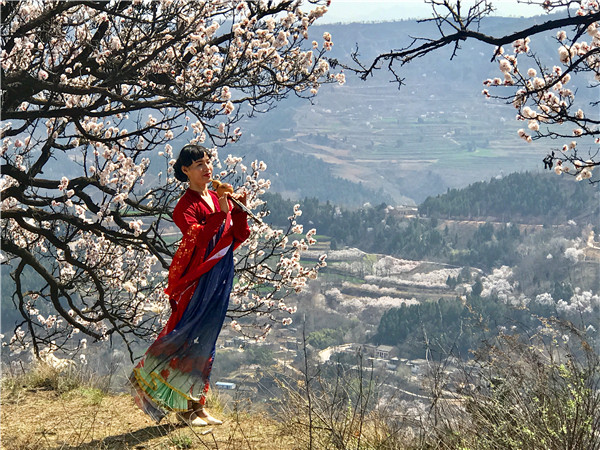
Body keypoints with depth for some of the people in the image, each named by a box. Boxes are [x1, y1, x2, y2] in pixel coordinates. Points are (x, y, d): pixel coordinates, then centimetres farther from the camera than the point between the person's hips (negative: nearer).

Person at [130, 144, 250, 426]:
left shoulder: (219, 199, 12)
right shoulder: (186, 205, -10)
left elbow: (240, 236, 9)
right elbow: (198, 238, -26)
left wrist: (239, 210, -5)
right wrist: (221, 213, -28)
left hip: (220, 278, 8)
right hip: (196, 279, -8)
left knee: (205, 341, 11)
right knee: (188, 339, -6)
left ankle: (197, 404, 19)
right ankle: (184, 408, 3)